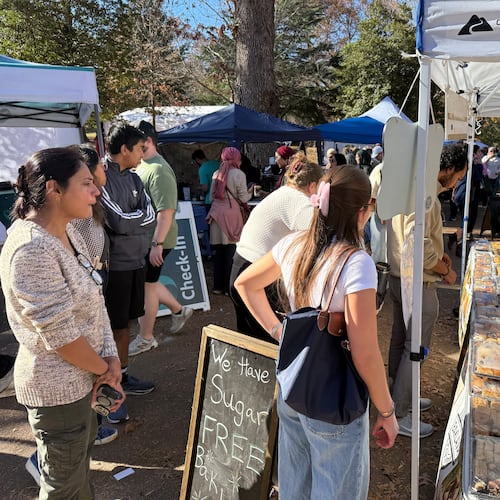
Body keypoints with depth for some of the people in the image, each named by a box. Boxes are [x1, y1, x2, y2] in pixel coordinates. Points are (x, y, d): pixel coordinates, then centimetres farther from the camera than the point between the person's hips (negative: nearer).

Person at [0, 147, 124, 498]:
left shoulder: (68, 231, 0)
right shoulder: (32, 249, -28)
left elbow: (95, 298, 3)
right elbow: (60, 336, -26)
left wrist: (111, 358, -7)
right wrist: (104, 369, -11)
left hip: (81, 377, 8)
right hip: (58, 389, -8)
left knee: (80, 461, 28)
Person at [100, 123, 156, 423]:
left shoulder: (133, 178, 9)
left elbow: (150, 215, 1)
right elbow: (119, 223, -21)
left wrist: (131, 218, -15)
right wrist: (140, 215, -4)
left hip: (135, 261, 8)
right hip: (115, 265, -8)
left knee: (126, 323, 18)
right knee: (112, 328, 1)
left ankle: (123, 377, 33)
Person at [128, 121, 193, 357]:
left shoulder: (158, 170, -19)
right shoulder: (142, 166, 10)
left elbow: (166, 211, -25)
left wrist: (157, 244, -26)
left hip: (155, 240, -9)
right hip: (143, 238, 9)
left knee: (147, 286, 3)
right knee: (146, 282, 19)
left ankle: (145, 338, 19)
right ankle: (179, 310, 38)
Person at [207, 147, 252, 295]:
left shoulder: (217, 173, 11)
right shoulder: (239, 174, -4)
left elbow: (212, 196, 13)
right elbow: (243, 198, -3)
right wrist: (251, 191, 16)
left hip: (216, 212, 5)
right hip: (231, 213, -5)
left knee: (219, 251, 10)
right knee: (231, 251, 0)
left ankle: (218, 286, 15)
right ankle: (229, 287, 4)